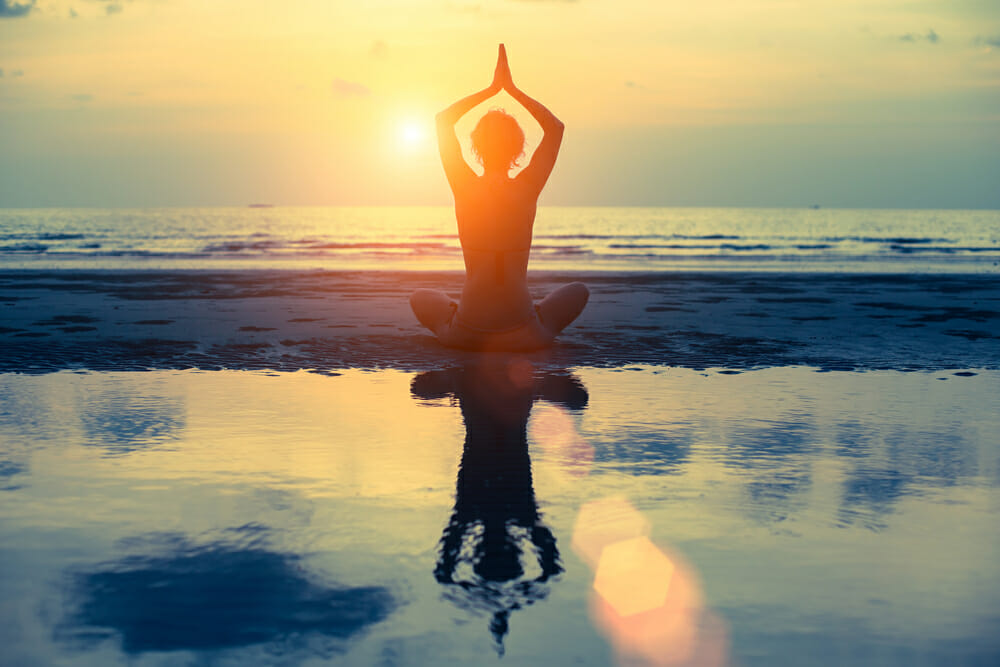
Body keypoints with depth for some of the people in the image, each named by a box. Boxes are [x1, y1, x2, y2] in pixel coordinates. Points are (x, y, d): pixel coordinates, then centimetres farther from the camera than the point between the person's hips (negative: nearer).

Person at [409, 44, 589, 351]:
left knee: (421, 298, 33)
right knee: (579, 291, 28)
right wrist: (512, 89, 8)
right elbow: (555, 126, 8)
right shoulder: (528, 189, -8)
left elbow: (443, 119, 8)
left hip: (466, 334, 0)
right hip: (523, 335, 0)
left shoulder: (464, 188, -8)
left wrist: (492, 88, 9)